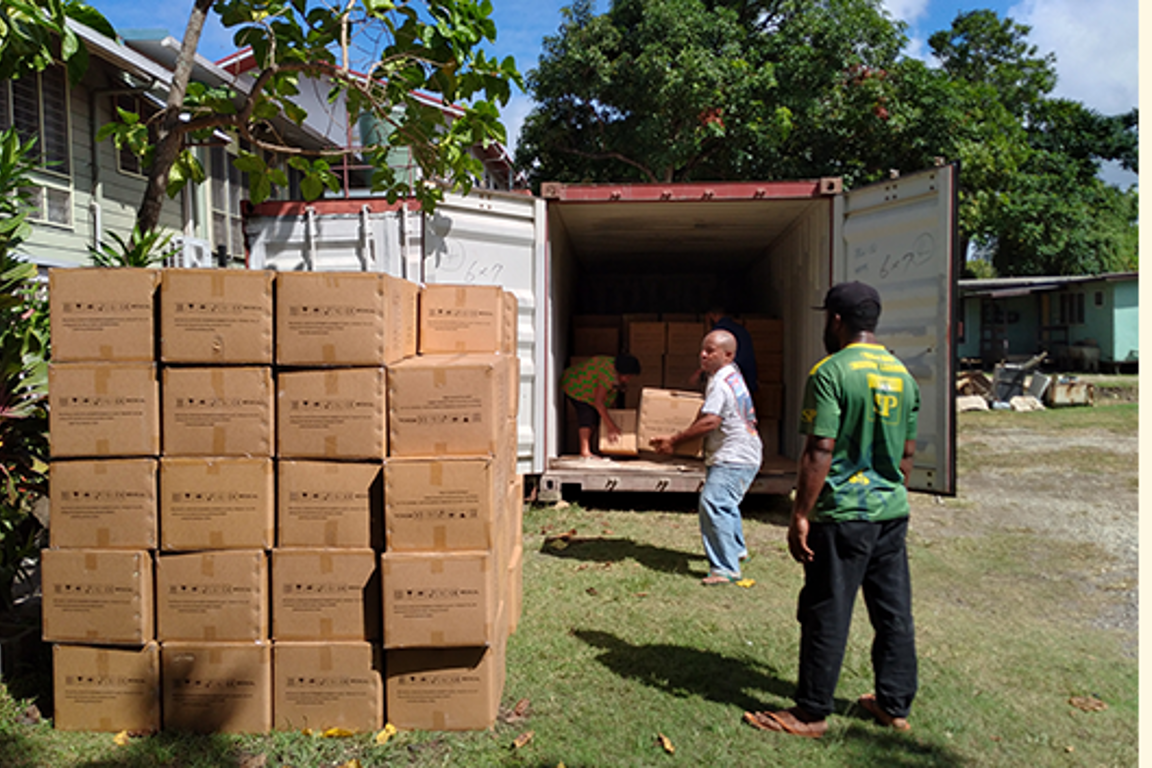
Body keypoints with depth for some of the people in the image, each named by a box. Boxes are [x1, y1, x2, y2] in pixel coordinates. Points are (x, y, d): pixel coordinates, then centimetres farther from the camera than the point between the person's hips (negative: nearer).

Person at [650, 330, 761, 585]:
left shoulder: (721, 382, -20)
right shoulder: (731, 374, 12)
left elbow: (710, 421, -27)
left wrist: (673, 440, -23)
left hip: (734, 459, -12)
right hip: (736, 455, 12)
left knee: (713, 504, -22)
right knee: (725, 503, 27)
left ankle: (726, 569, -22)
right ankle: (736, 550, 46)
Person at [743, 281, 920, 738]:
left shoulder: (831, 373, -14)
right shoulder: (902, 374, 9)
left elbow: (819, 452, -19)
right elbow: (907, 454, 15)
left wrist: (800, 515, -14)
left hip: (843, 516, -7)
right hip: (893, 513, 8)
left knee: (826, 617, 2)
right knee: (894, 613, 15)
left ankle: (811, 714, 14)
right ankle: (895, 706, 28)